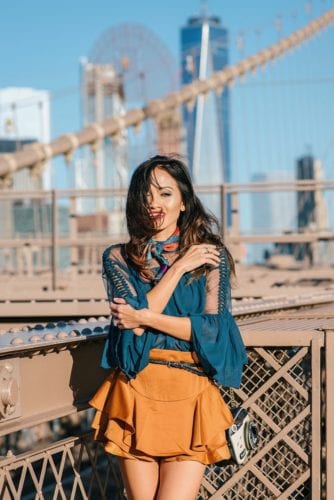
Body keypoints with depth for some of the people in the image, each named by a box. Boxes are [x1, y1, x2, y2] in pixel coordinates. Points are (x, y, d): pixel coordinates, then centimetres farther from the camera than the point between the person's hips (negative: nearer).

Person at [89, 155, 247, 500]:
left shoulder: (211, 255, 5)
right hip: (135, 393, 1)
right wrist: (179, 268, -6)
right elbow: (133, 321, -8)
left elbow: (214, 328, -6)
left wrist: (146, 318, -10)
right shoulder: (118, 258, 7)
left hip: (190, 396, -1)